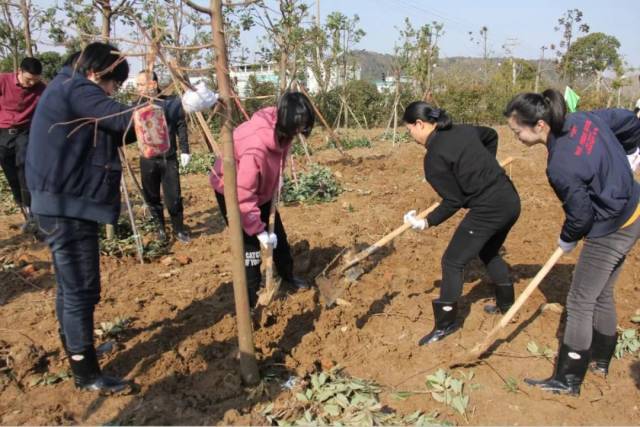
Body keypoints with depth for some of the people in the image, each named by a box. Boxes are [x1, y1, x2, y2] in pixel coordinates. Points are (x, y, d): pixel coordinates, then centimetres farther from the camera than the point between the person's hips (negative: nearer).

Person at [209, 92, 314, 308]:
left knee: (278, 233, 18)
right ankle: (251, 303, 9)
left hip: (260, 187, 8)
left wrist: (275, 189, 1)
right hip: (231, 190, -8)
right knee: (251, 245, -6)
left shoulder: (280, 128, -18)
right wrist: (258, 230, -29)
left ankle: (288, 276, 40)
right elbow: (242, 195, -37)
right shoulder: (255, 147, -43)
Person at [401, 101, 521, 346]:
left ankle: (445, 324, 14)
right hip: (510, 200, 9)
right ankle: (506, 304, 46)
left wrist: (427, 223, -3)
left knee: (452, 263, 5)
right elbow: (492, 135, 28)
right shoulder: (463, 130, 7)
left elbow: (453, 202, -11)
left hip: (488, 210, -9)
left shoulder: (434, 157, -15)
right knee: (489, 253, 30)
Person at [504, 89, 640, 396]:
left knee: (580, 303, 2)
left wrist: (567, 240, 1)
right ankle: (600, 359, 40)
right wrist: (614, 161, 19)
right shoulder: (585, 119, -7)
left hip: (610, 232, -9)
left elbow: (581, 214, -19)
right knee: (602, 294, 22)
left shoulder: (560, 166, -30)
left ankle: (568, 380, 15)